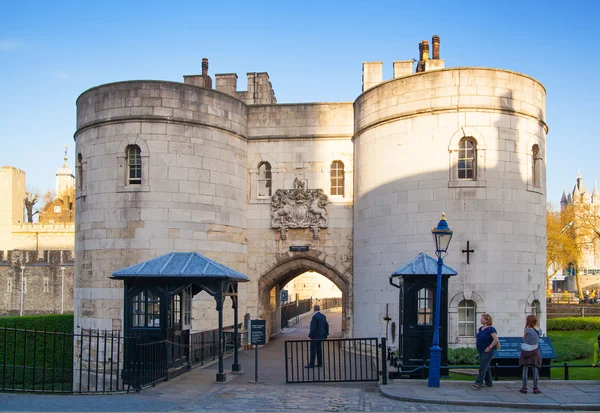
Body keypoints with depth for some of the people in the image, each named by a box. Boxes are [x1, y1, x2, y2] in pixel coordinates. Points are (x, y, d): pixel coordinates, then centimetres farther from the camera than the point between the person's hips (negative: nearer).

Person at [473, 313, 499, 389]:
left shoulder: (491, 329, -14)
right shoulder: (480, 329, 11)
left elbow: (496, 339, -21)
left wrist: (489, 347, -21)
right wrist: (477, 344, 12)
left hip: (488, 351, -9)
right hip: (481, 351, 9)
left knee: (483, 367, -12)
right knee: (486, 367, 14)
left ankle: (479, 383, -15)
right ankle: (488, 383, 23)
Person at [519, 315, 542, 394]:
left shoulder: (527, 330, -16)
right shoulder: (539, 330, -1)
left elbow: (524, 339, -2)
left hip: (526, 351, -3)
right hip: (534, 350, 3)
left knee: (524, 369, 6)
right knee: (535, 369, 7)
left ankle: (524, 388, 7)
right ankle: (535, 388, 7)